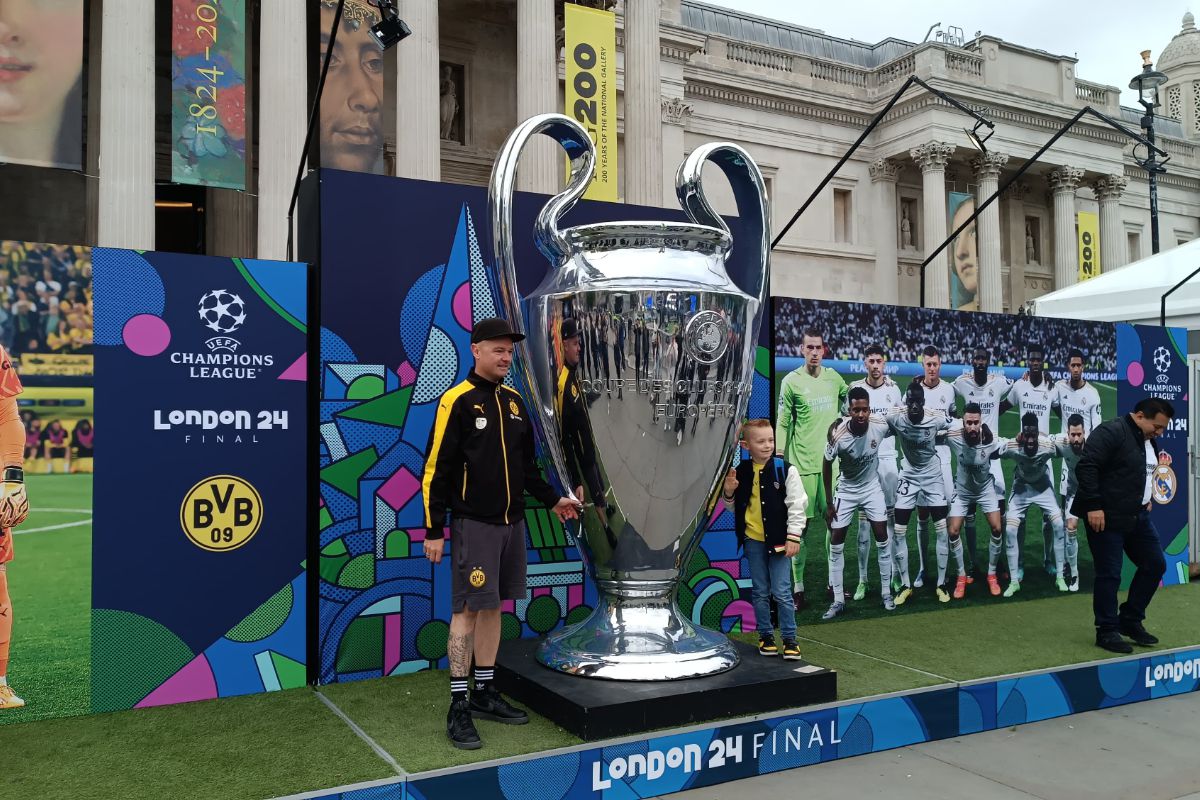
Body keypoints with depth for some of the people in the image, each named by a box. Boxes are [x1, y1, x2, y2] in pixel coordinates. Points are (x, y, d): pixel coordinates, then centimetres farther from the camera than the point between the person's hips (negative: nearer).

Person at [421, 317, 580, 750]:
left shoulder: (514, 401, 11)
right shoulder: (457, 400, -9)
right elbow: (436, 469, -10)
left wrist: (552, 499, 21)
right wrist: (433, 530, -11)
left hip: (511, 523, 7)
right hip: (473, 524, -7)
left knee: (493, 606, 12)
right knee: (468, 609, -4)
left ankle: (484, 694, 23)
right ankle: (459, 708, 5)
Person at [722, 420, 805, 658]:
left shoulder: (785, 470, -9)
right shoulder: (740, 471, 1)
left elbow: (797, 505, -8)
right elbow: (732, 505, 14)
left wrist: (793, 537, -10)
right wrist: (729, 492, -7)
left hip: (778, 540, -3)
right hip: (753, 540, 3)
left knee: (781, 592, -2)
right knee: (759, 592, 12)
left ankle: (789, 638, 12)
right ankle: (765, 636, 24)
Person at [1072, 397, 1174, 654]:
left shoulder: (1149, 441, 12)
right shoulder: (1111, 432, -17)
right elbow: (1085, 467, -24)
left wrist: (1145, 499, 15)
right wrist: (1093, 506, -26)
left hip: (1138, 516, 9)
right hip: (1107, 517, -9)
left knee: (1155, 565, 11)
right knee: (1109, 575, -3)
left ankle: (1130, 621, 24)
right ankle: (1107, 632, 9)